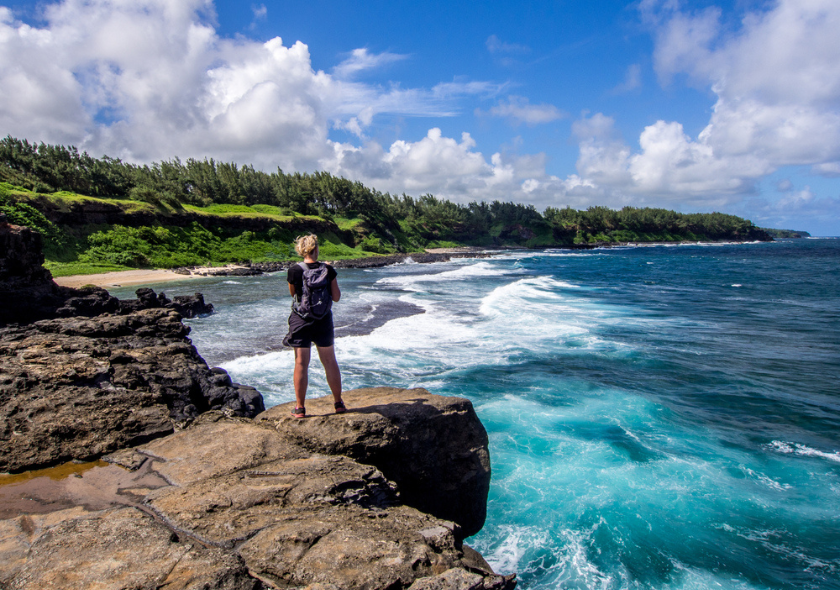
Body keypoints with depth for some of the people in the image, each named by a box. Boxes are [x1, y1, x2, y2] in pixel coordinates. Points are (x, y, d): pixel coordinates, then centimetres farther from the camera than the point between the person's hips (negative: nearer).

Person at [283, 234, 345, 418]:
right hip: (323, 321, 1)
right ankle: (339, 403, 22)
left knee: (301, 364, 5)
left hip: (300, 321, -1)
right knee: (330, 362, 12)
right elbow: (336, 297, -2)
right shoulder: (328, 270, -7)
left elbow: (293, 294, 6)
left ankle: (300, 408, 10)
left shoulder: (294, 271, -10)